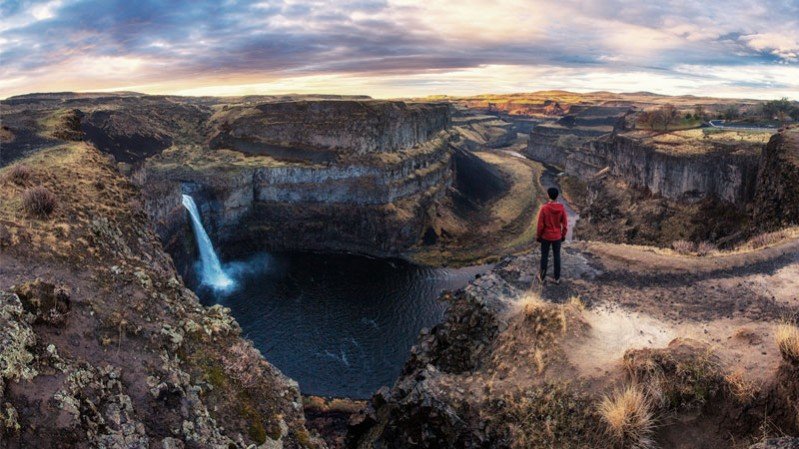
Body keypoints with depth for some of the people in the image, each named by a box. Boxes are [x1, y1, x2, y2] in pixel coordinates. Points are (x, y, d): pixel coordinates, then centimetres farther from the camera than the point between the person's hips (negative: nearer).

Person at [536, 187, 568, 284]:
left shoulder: (544, 208, -18)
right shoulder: (561, 208, -11)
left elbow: (540, 224, -12)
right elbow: (565, 224, -4)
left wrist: (538, 236, 2)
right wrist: (563, 235, 11)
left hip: (546, 237, -2)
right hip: (557, 237, 2)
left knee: (544, 256, 12)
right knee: (557, 256, 12)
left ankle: (542, 276, 22)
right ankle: (557, 278, 20)